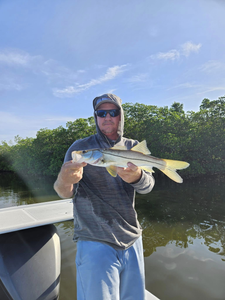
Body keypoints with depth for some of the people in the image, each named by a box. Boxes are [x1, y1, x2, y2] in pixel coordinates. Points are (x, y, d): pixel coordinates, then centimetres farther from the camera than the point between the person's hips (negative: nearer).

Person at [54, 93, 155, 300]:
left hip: (132, 239, 4)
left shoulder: (133, 147, 4)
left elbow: (148, 186, -8)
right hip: (95, 242, -3)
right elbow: (65, 193, -11)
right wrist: (63, 181, -35)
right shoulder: (80, 148, -5)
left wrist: (136, 176, -33)